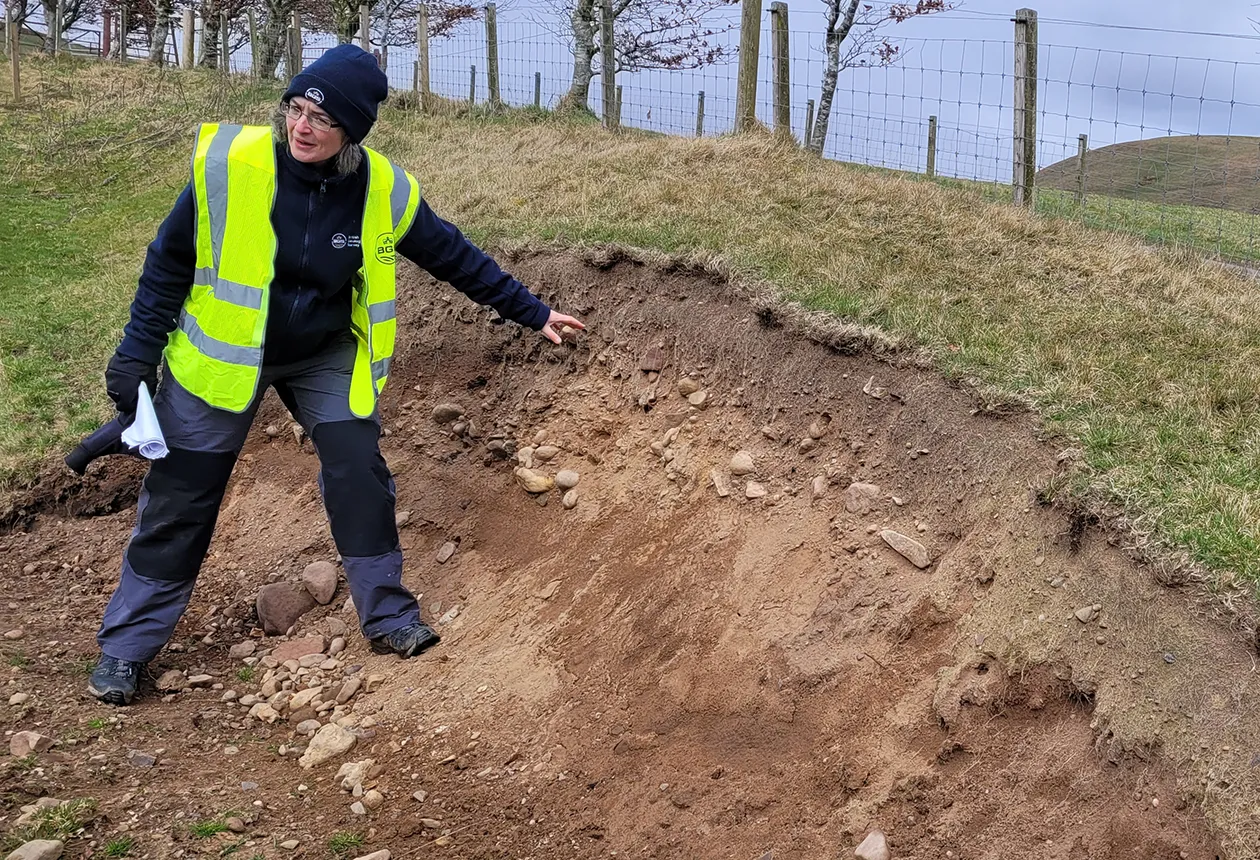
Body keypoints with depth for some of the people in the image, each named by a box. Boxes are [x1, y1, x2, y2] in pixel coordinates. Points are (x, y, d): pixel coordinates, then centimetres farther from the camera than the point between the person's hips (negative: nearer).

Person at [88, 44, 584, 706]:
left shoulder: (384, 190, -16)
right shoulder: (228, 164, -23)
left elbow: (455, 257, -2)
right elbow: (169, 262, -10)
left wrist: (531, 313, 2)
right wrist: (137, 355, -8)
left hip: (326, 358, 2)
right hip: (222, 354, -2)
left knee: (360, 473, -6)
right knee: (179, 497, 3)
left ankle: (389, 617, 13)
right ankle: (127, 644, 17)